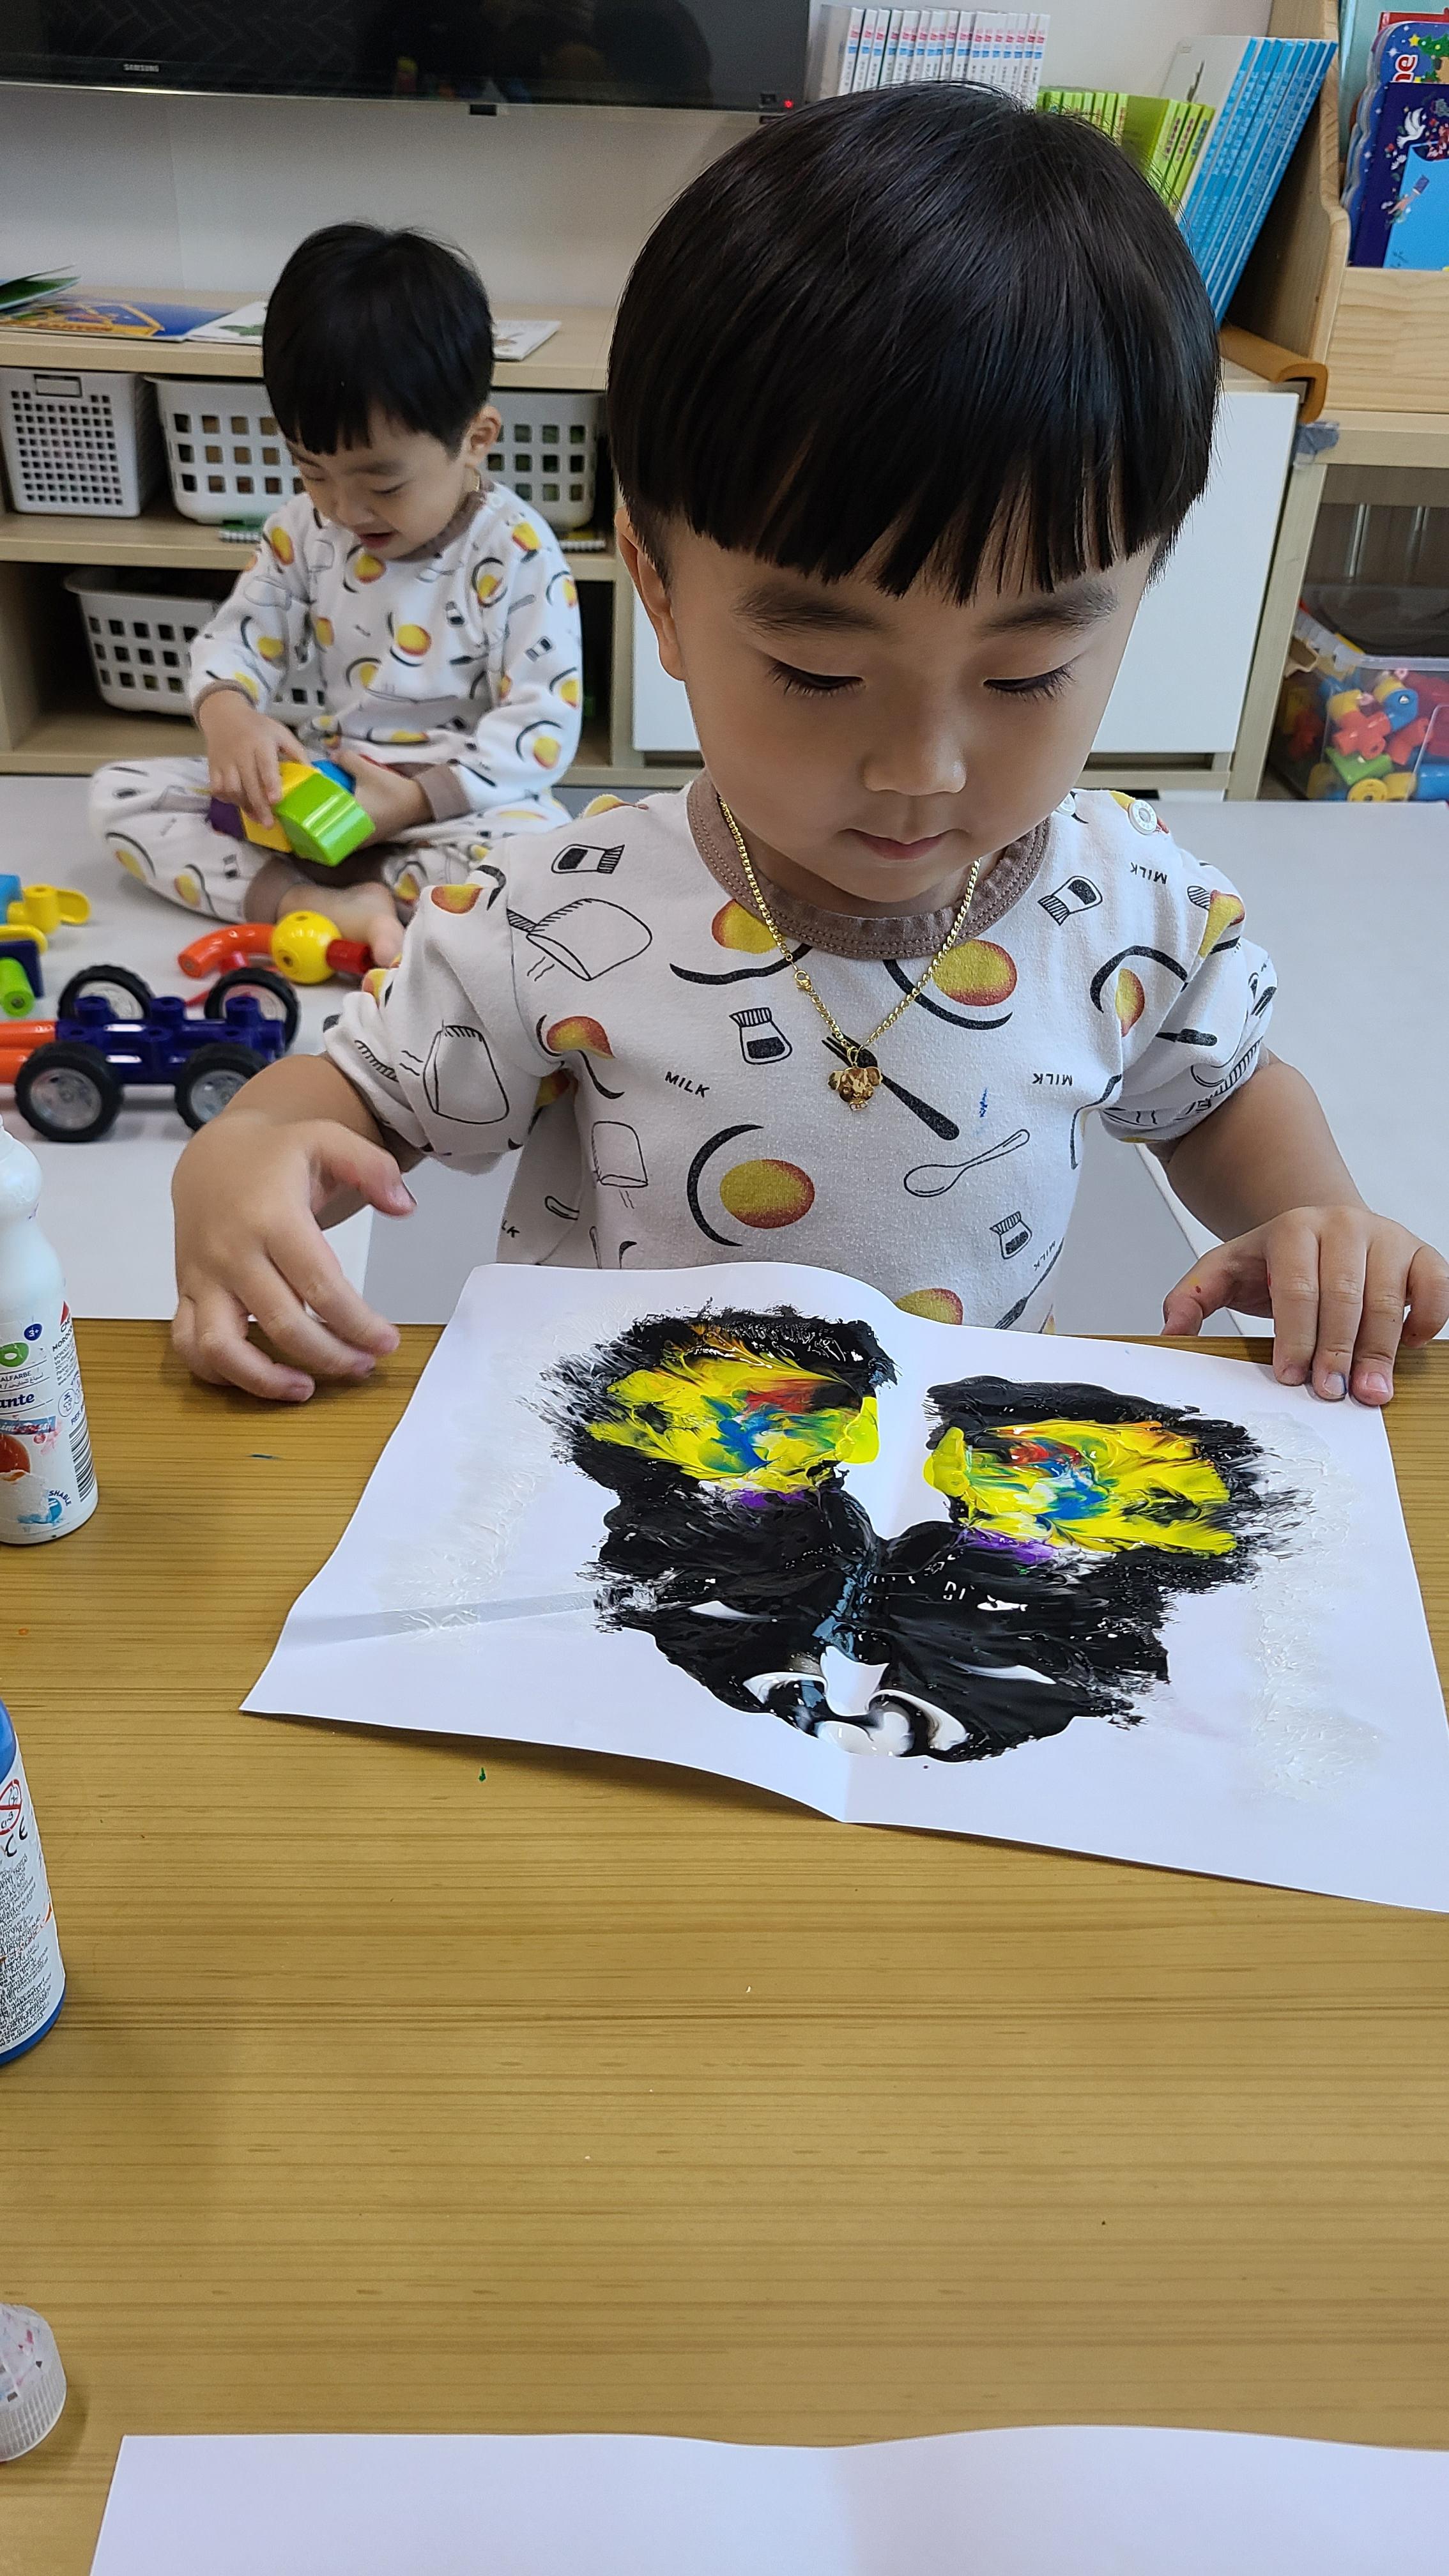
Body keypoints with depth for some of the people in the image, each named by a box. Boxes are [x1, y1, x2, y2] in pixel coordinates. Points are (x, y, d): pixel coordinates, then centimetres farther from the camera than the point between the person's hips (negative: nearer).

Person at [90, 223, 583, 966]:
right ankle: (314, 906, -29)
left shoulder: (516, 552, -13)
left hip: (455, 796, -5)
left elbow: (545, 721, -16)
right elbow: (240, 634, 5)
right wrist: (228, 712, -21)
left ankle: (302, 883, -25)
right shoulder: (303, 529, 2)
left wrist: (418, 800, -27)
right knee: (119, 792, -8)